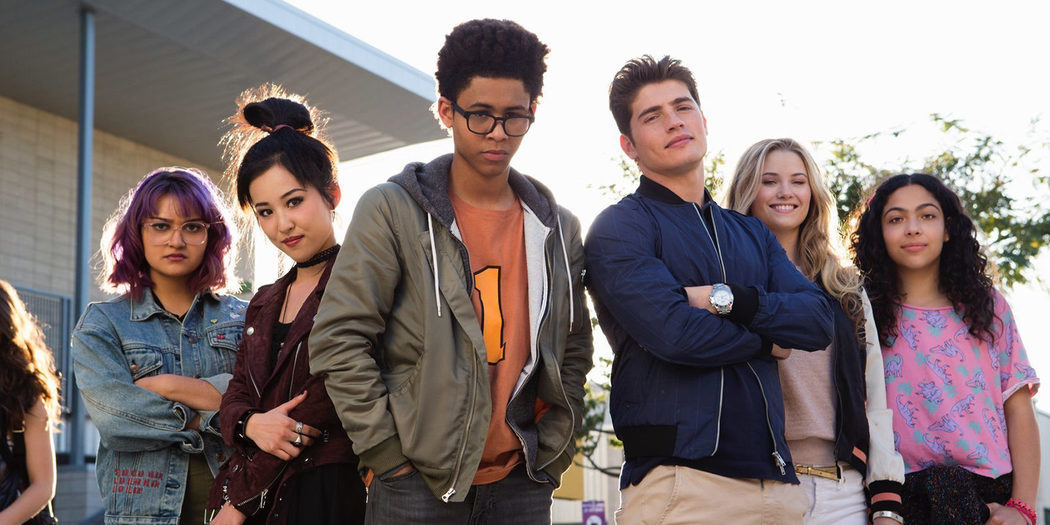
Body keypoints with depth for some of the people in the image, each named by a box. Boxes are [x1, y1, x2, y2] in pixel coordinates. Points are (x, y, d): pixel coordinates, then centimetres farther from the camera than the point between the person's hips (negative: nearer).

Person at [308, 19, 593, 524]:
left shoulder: (558, 229, 8)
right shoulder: (392, 209, -4)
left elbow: (572, 357, 14)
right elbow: (339, 341, -8)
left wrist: (548, 455, 4)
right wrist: (390, 455, -9)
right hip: (418, 483, -3)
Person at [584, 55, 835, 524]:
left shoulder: (751, 234, 19)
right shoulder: (620, 227, -1)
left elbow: (818, 322, 5)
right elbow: (675, 334, -15)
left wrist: (728, 299, -10)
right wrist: (766, 336, 1)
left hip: (773, 478, 6)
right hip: (679, 481, -5)